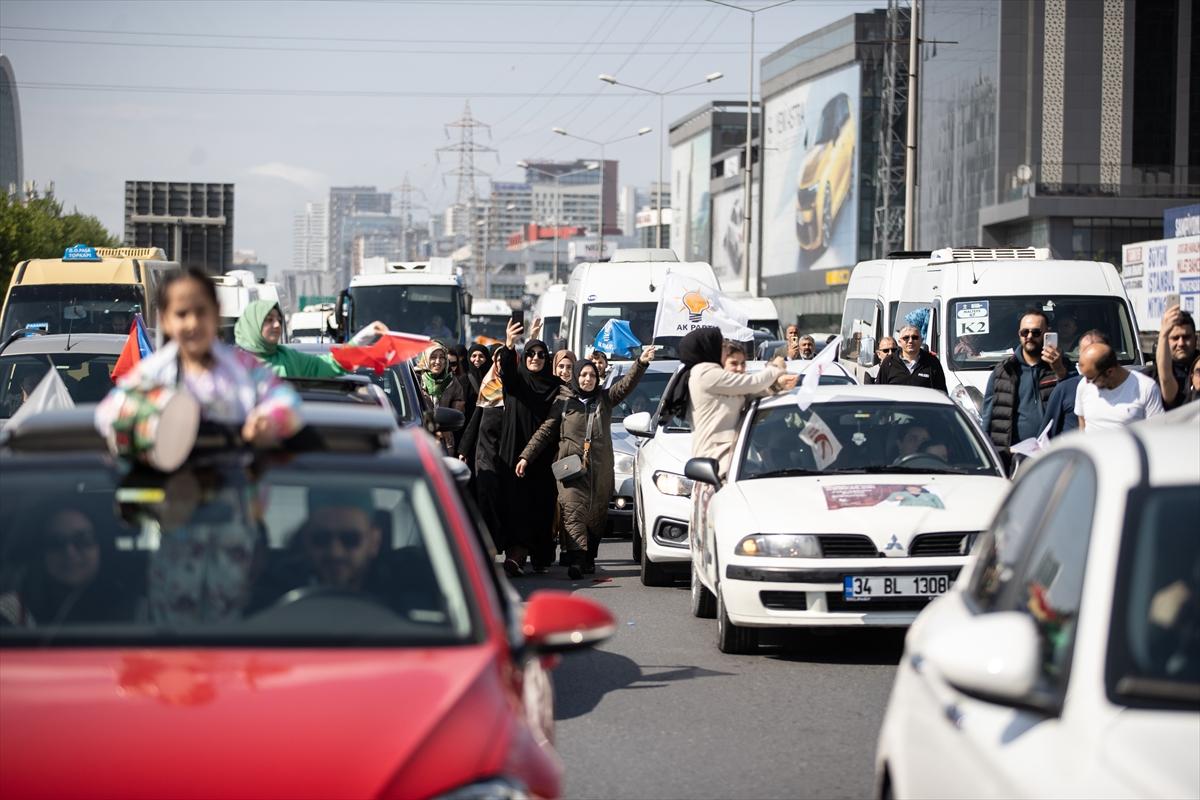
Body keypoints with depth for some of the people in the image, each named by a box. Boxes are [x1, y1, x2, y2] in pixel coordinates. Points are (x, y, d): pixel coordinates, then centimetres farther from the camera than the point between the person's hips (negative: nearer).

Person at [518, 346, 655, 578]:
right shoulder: (564, 402, 9)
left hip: (600, 469, 2)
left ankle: (589, 558, 18)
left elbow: (627, 385, -3)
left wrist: (641, 364, -20)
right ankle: (576, 560, -28)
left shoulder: (605, 399, 11)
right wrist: (526, 456, 4)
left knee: (597, 515, 6)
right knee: (574, 511, -16)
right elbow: (545, 432, 10)